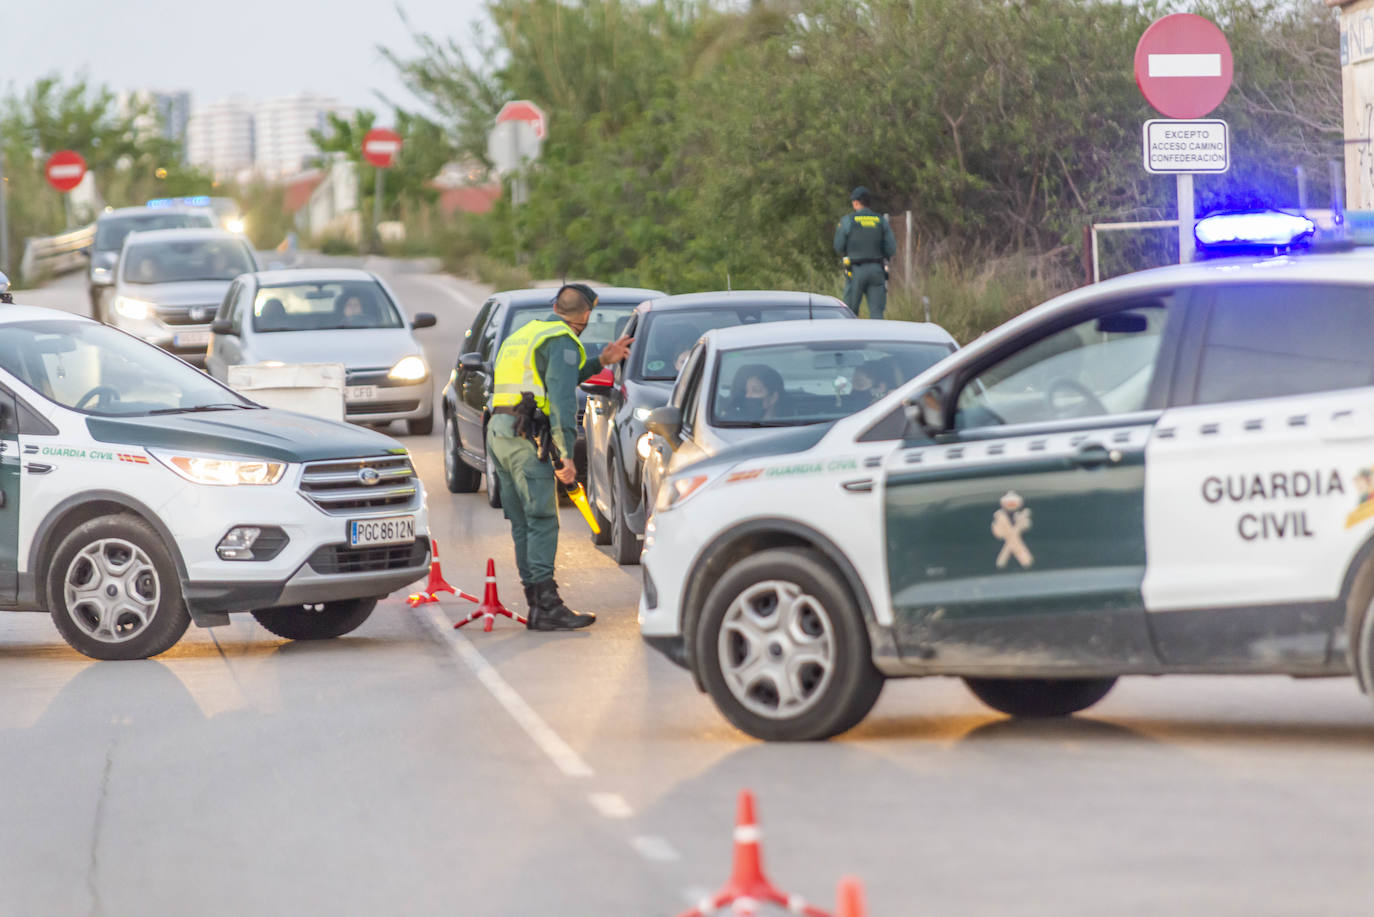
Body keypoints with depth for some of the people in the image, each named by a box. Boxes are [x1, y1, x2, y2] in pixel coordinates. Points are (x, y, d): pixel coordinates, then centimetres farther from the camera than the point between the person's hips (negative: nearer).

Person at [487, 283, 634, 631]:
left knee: (523, 523, 9)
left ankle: (537, 603, 8)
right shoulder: (563, 342, -6)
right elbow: (562, 399, -16)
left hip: (498, 433, 9)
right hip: (525, 437, -9)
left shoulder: (527, 334, 23)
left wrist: (600, 362, 28)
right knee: (542, 521, -11)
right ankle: (546, 606, -18)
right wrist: (566, 455, -20)